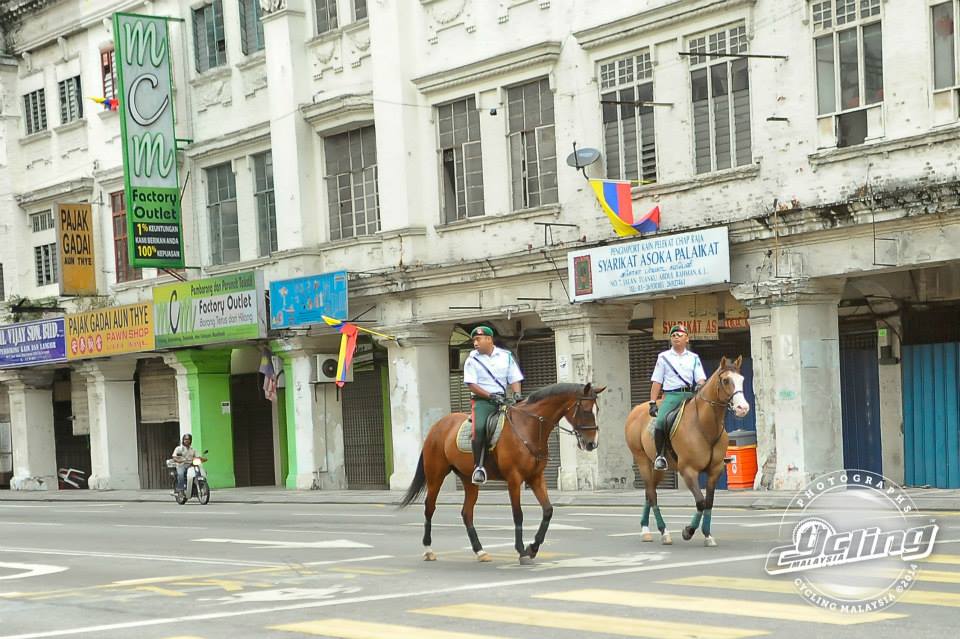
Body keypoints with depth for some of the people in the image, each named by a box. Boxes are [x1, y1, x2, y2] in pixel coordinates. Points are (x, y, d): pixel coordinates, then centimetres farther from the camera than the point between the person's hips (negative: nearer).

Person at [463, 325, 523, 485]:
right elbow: (471, 385, -4)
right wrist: (490, 396, -15)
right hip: (481, 400, -3)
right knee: (479, 427, -30)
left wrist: (517, 394, -10)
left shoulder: (506, 356, 10)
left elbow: (514, 380, 11)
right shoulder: (472, 359, 4)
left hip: (502, 399, 3)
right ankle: (478, 466, -25)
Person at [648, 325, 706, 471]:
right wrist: (653, 403, 0)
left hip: (690, 395, 2)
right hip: (671, 395, -2)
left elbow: (701, 378, 8)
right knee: (660, 421, -26)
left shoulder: (694, 358, 18)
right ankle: (660, 456, -17)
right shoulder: (664, 357, 14)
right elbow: (657, 381, 10)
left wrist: (700, 386, -17)